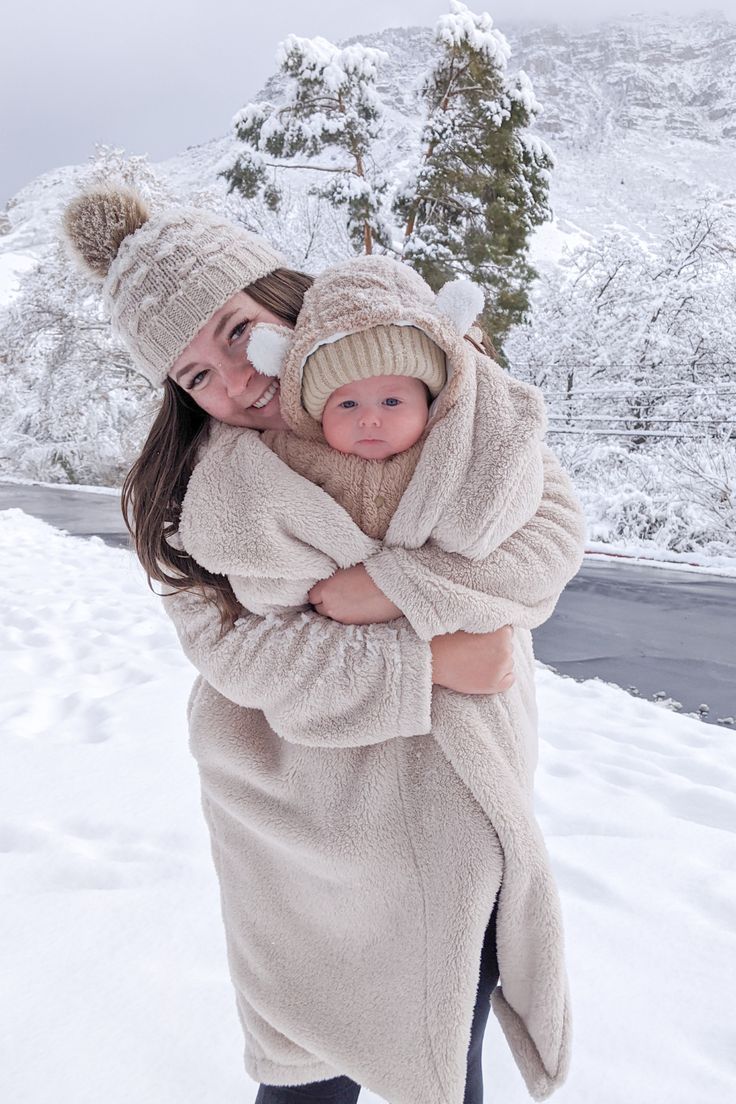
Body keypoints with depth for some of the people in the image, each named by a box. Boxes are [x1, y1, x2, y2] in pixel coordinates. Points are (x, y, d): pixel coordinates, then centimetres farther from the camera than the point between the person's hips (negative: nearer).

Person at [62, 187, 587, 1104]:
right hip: (294, 816, 0)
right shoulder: (194, 483, -6)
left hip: (444, 800, 1)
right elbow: (227, 644, -17)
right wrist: (422, 658, -25)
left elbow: (552, 519, -13)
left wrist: (394, 582, -26)